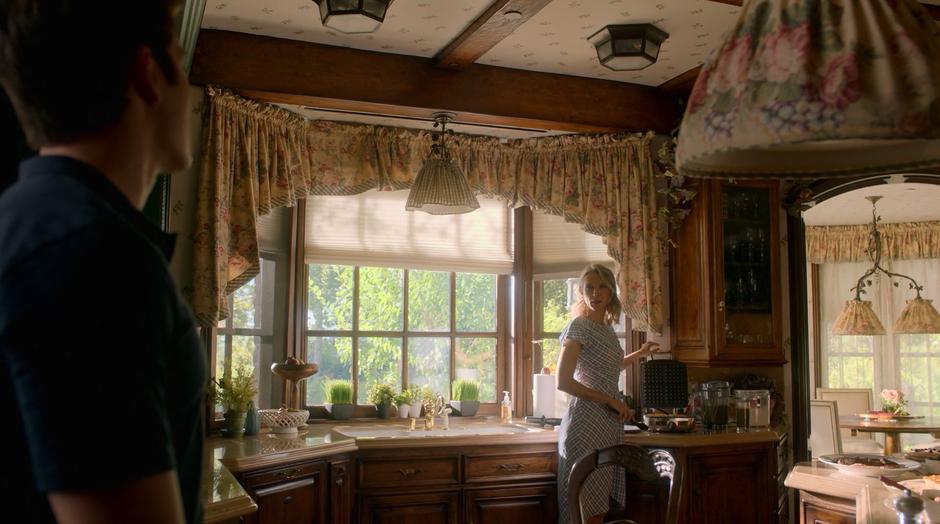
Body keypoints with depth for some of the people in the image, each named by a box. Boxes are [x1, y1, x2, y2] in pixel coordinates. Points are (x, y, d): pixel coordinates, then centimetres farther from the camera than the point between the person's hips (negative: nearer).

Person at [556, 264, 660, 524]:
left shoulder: (607, 327, 13)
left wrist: (640, 353, 35)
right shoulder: (579, 325, -9)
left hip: (609, 423, 8)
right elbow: (564, 382, -16)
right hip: (587, 422, -8)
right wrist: (611, 400, -13)